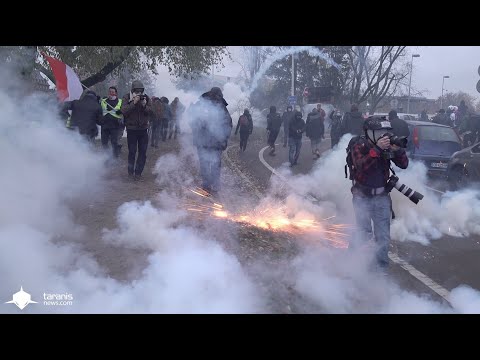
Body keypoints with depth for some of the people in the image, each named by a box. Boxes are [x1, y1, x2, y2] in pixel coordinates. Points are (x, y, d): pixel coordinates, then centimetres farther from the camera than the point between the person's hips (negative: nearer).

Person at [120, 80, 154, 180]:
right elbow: (124, 111, -16)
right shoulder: (127, 98, -3)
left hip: (143, 129, 3)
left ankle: (138, 172, 13)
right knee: (132, 151, 0)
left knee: (143, 152, 3)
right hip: (131, 129, -3)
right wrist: (134, 103, -24)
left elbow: (151, 113, 0)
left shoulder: (146, 98, 3)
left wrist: (144, 106, -18)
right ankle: (131, 171, 16)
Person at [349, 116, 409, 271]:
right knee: (364, 234, -3)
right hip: (363, 196, -4)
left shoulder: (387, 146, -2)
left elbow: (404, 164, -4)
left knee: (383, 235, 8)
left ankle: (382, 266, 22)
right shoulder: (360, 146, -13)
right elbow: (361, 166, -31)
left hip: (382, 196, 4)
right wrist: (376, 149, -38)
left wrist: (397, 149, -21)